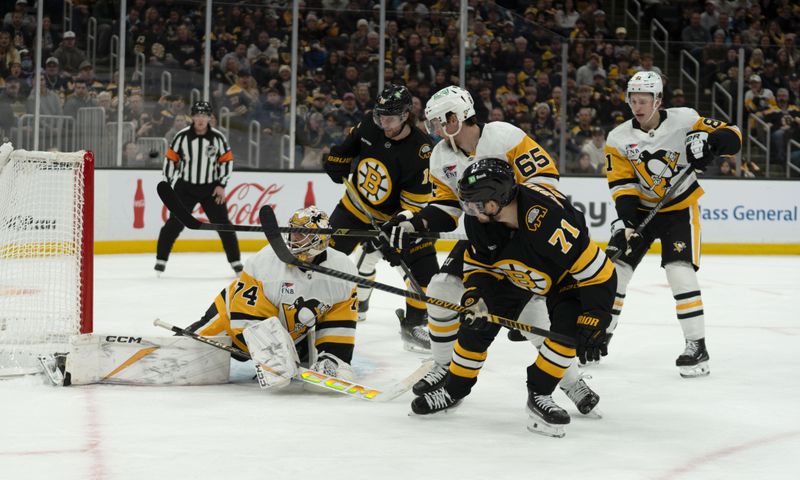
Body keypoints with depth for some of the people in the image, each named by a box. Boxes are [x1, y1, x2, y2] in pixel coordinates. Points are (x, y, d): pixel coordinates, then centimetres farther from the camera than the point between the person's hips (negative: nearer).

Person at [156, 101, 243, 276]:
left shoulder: (217, 137, -6)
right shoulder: (182, 136, -8)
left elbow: (227, 161, 0)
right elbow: (171, 159, -1)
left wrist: (221, 185, -6)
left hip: (210, 188, 1)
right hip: (185, 187, -1)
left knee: (223, 223, 0)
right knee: (175, 224, -8)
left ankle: (236, 262, 9)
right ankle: (161, 260, 3)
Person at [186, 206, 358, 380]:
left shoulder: (343, 269, -20)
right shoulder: (264, 262, -32)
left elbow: (340, 323, -13)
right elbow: (248, 320, -31)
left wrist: (334, 358, -24)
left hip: (292, 331, 4)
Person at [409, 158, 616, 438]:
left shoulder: (550, 218, -44)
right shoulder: (479, 219, -25)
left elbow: (599, 273, -38)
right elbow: (477, 265, -5)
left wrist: (593, 326, -35)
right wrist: (475, 299, -23)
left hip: (566, 275, -5)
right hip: (513, 273, 5)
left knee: (568, 327, -27)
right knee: (476, 322, -5)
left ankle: (539, 395, -9)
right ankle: (454, 390, 15)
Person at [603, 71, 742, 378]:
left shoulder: (684, 120, -16)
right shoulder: (619, 138, -8)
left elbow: (732, 137, -16)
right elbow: (622, 183, -8)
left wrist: (710, 140, -39)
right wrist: (625, 219, -23)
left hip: (680, 208, -4)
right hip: (641, 208, 4)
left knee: (680, 271, -18)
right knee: (614, 267, 0)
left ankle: (697, 346, -10)